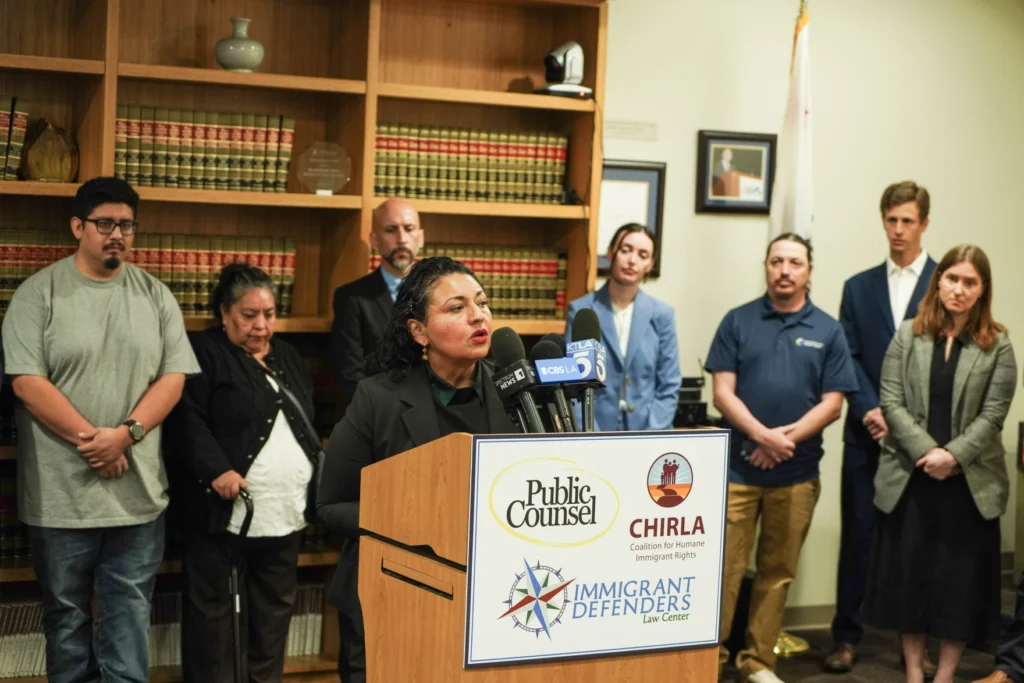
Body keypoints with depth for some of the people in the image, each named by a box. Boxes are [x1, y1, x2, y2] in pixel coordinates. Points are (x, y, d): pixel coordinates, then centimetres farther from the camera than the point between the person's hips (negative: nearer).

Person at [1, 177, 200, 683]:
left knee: (129, 608, 8)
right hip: (61, 491, -2)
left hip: (138, 489, 2)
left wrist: (126, 434, -13)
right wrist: (89, 440, -14)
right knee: (66, 609, 11)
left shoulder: (156, 296, 6)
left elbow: (174, 376, 2)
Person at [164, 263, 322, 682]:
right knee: (211, 608, 3)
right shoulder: (203, 352, -5)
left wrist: (319, 471, 12)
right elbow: (186, 419, -15)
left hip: (285, 512, 7)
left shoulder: (287, 356, 17)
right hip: (223, 510, -6)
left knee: (275, 608, 14)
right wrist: (217, 469, -24)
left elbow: (308, 422, 24)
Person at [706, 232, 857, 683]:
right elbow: (723, 392, -3)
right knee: (724, 569, -2)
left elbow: (832, 403, 0)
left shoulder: (828, 331, 5)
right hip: (737, 466, -1)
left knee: (777, 572, 10)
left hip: (797, 473, 2)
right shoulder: (738, 321, 3)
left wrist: (786, 439, -13)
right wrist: (762, 435, -17)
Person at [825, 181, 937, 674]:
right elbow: (849, 358, 6)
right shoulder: (858, 287, 11)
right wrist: (871, 411, -9)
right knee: (858, 536, 5)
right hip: (867, 431, 2)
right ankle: (847, 637, 13)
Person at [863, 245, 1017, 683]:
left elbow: (992, 415, -5)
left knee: (961, 577, 4)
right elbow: (892, 402, -3)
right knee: (909, 572, 7)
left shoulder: (997, 346, 0)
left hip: (969, 482, -1)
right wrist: (927, 452, -14)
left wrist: (953, 455, -17)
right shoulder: (908, 335, 4)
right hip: (911, 478, 1)